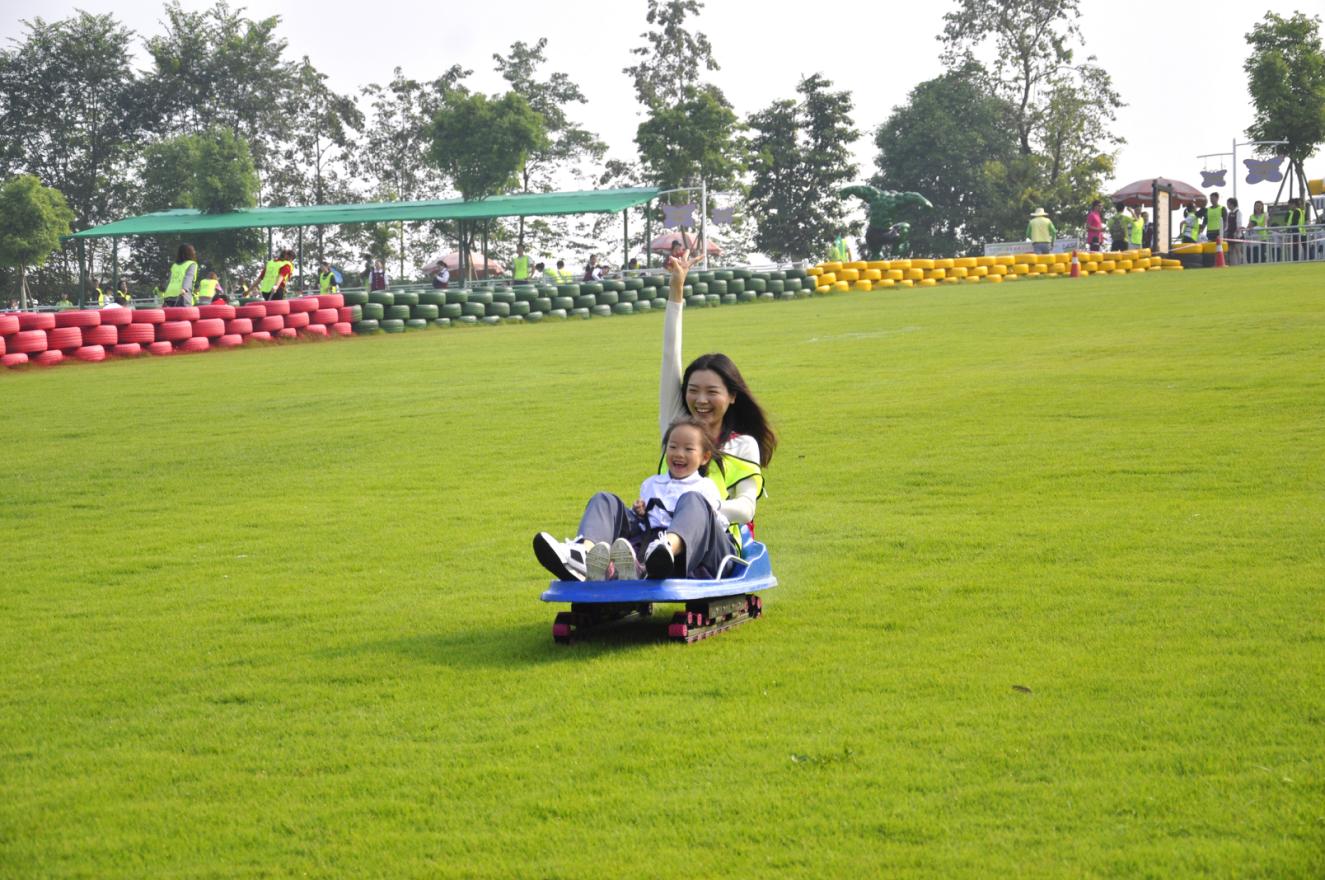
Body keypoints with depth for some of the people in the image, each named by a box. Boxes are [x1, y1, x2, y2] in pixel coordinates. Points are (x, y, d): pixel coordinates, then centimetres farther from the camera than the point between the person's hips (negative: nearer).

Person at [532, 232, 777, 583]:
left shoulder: (744, 445, 17)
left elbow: (745, 507, 4)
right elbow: (670, 361, 18)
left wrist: (708, 508, -19)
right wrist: (676, 291, 11)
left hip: (711, 547, -4)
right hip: (658, 529, 4)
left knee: (693, 500, -37)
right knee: (606, 500, -22)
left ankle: (666, 552, -74)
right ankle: (582, 556, -58)